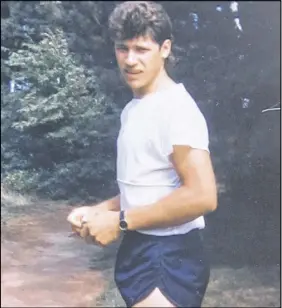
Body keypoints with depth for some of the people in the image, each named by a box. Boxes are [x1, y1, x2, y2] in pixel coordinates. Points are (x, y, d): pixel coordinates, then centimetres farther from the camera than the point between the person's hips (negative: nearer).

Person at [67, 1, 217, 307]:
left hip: (168, 258, -9)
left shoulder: (176, 107, -18)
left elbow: (202, 196, -26)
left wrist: (120, 222, -19)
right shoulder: (133, 109, 11)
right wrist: (97, 211, 4)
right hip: (139, 250, 9)